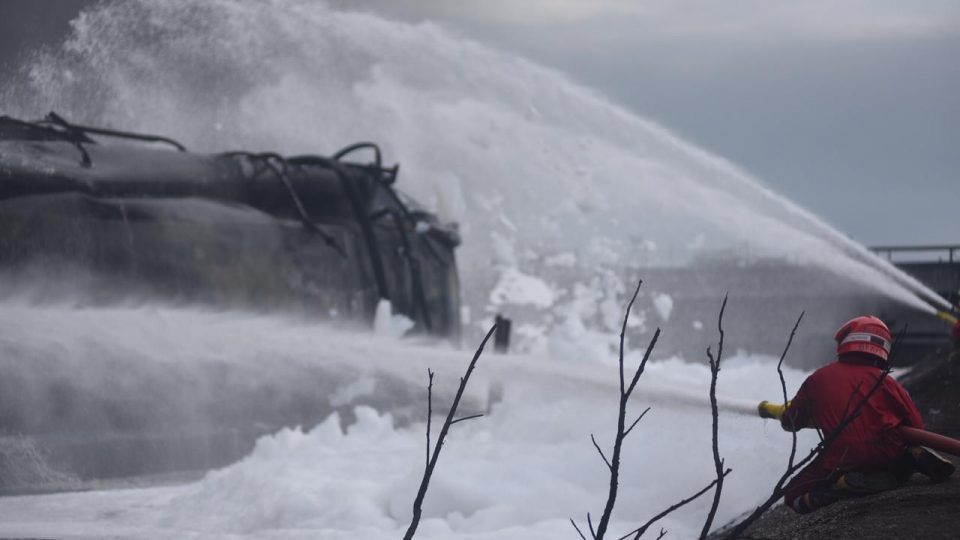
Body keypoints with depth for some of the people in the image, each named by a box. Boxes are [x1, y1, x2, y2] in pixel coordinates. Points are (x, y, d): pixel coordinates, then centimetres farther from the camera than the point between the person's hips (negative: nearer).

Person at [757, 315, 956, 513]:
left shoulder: (819, 378, 11)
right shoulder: (885, 381, 9)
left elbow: (791, 421, 22)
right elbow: (916, 426, 5)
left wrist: (769, 409, 46)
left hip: (841, 459, -2)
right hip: (889, 455, 2)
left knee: (794, 497, 10)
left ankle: (845, 483, -17)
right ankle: (916, 458, -4)